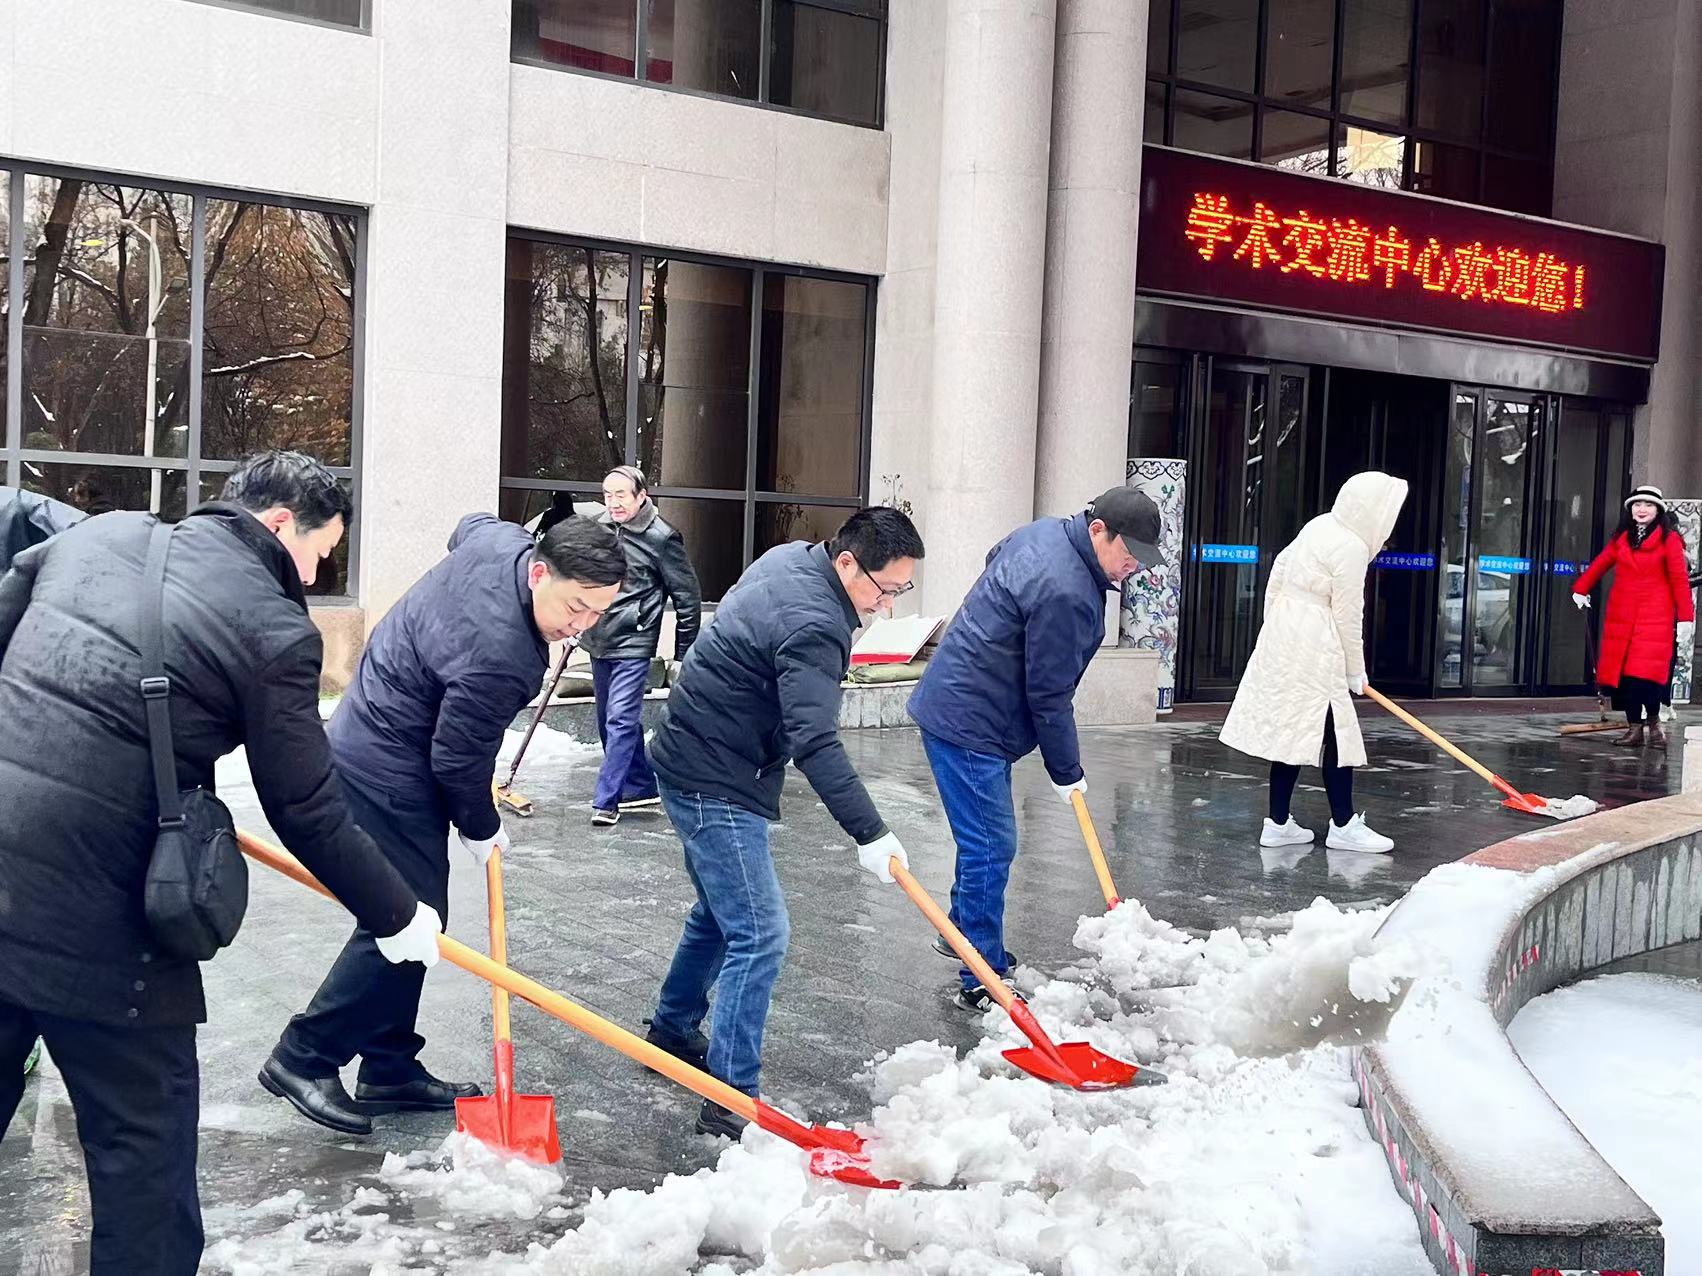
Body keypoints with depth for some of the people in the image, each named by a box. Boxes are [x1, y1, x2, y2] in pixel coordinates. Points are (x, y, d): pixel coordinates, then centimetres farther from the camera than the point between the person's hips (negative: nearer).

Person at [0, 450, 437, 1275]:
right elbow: (308, 815, -4)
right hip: (96, 916, -6)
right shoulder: (276, 629, -8)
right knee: (143, 1134, 10)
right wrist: (396, 915, 10)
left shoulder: (100, 533, 9)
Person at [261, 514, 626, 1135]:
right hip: (387, 775, -10)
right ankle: (302, 1060, 4)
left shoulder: (501, 538, -7)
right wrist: (481, 830, -2)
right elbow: (459, 759, -21)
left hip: (366, 744, 10)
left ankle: (390, 1071, 22)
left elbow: (469, 524, 20)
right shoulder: (499, 657, -33)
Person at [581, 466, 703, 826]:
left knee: (620, 721, -11)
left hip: (632, 645, -7)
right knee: (609, 723, 15)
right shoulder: (600, 527, 5)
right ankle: (643, 787, 28)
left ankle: (606, 800, -6)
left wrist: (684, 653, -4)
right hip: (598, 641, 7)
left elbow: (688, 597, -7)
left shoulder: (661, 537, -12)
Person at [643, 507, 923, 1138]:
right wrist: (870, 834, -32)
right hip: (716, 784, -10)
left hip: (697, 768, 10)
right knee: (758, 936, -11)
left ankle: (673, 1031, 40)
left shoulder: (789, 558, 5)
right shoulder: (813, 625, -26)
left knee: (721, 914, 23)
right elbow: (816, 744, -33)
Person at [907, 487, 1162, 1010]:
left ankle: (963, 931, 38)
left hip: (956, 706, 11)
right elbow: (1049, 697, -19)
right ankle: (981, 982, 1)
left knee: (985, 841, 21)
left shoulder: (1045, 532, 5)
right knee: (991, 848, -6)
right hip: (969, 724, -11)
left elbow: (994, 559, 28)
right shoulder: (1066, 594, -26)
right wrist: (1067, 773, -5)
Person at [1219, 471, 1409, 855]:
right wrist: (1356, 672, -2)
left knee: (1291, 730, 12)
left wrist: (1276, 619, 26)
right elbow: (1348, 615, -13)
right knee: (1335, 733, 0)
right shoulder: (1352, 548, -16)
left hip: (1283, 639, 9)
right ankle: (1343, 826, 7)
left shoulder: (1320, 525, 11)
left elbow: (1280, 568, 19)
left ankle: (1278, 823, 15)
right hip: (1313, 650, -9)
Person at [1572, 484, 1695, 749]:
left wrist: (1685, 616, -9)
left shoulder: (1669, 539, -1)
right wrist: (1580, 589, 24)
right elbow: (1600, 564, 25)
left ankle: (1653, 722, 0)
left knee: (1647, 671, -15)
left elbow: (1680, 578, -5)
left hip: (1656, 616, -5)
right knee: (1622, 672, 2)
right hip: (1621, 616, 5)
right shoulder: (1621, 538, 14)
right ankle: (1634, 727, 9)